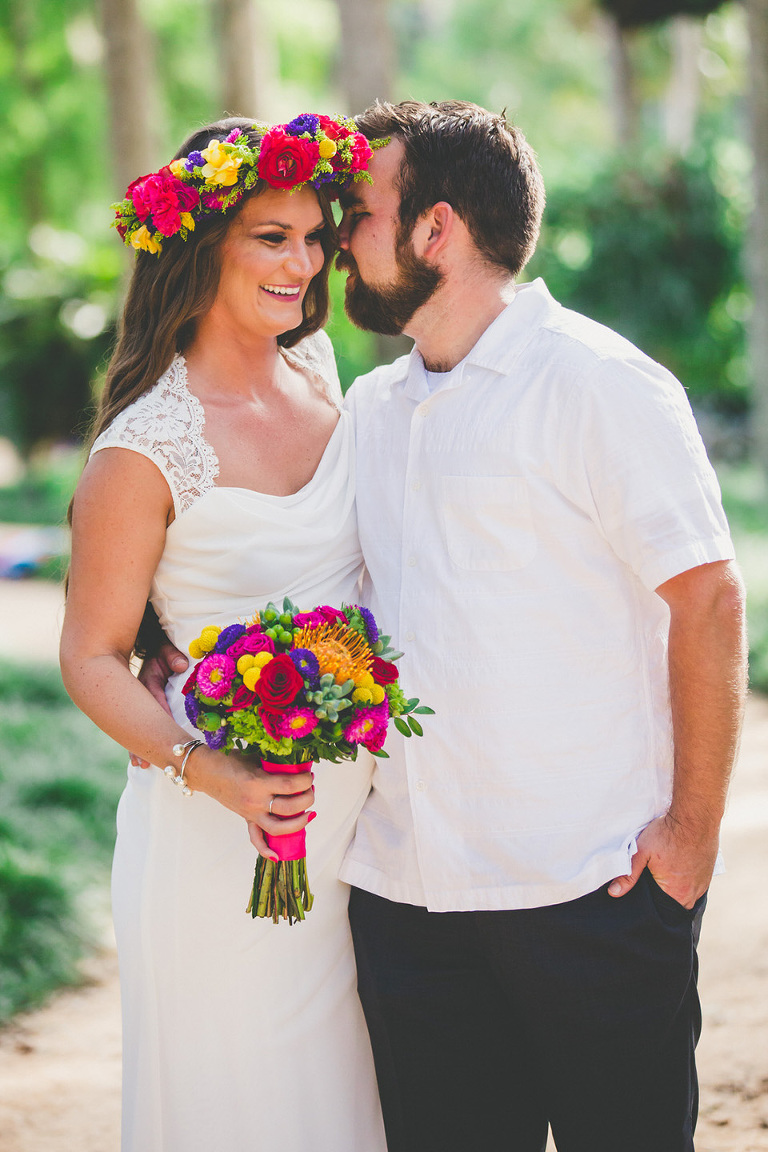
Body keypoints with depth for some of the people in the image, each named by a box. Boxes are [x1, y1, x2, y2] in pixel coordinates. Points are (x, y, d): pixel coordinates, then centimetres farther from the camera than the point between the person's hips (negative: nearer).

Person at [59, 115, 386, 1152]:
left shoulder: (318, 374, 2)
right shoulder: (146, 450, -17)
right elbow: (92, 660, -12)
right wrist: (213, 772, -26)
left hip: (357, 792, 6)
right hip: (222, 830, -6)